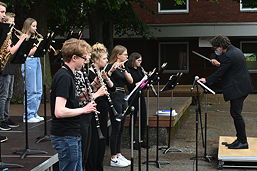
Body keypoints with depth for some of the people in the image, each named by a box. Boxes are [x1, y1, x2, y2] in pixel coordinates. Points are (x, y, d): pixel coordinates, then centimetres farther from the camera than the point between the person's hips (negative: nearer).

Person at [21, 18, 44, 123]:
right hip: (29, 63, -9)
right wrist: (37, 45, -13)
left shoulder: (33, 38, 18)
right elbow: (29, 53, -14)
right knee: (31, 91, -7)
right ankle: (28, 116, -1)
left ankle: (34, 113, 17)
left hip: (37, 62, 9)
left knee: (38, 91, 9)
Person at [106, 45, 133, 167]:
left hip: (122, 98, 9)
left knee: (120, 128, 12)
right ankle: (113, 159, 1)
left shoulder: (122, 67, 15)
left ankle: (118, 154, 21)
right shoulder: (111, 67, -10)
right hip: (114, 98, -9)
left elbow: (130, 81, 2)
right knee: (116, 128, -5)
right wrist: (112, 70, -36)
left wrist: (123, 69, -10)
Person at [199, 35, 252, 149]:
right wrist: (219, 64, 13)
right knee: (236, 113, 13)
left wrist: (206, 80, -6)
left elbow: (219, 73, -16)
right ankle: (240, 139, 18)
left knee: (236, 113, -6)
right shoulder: (235, 50, 13)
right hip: (241, 87, 11)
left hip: (237, 89, -11)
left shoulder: (228, 56, -19)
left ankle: (243, 142, -2)